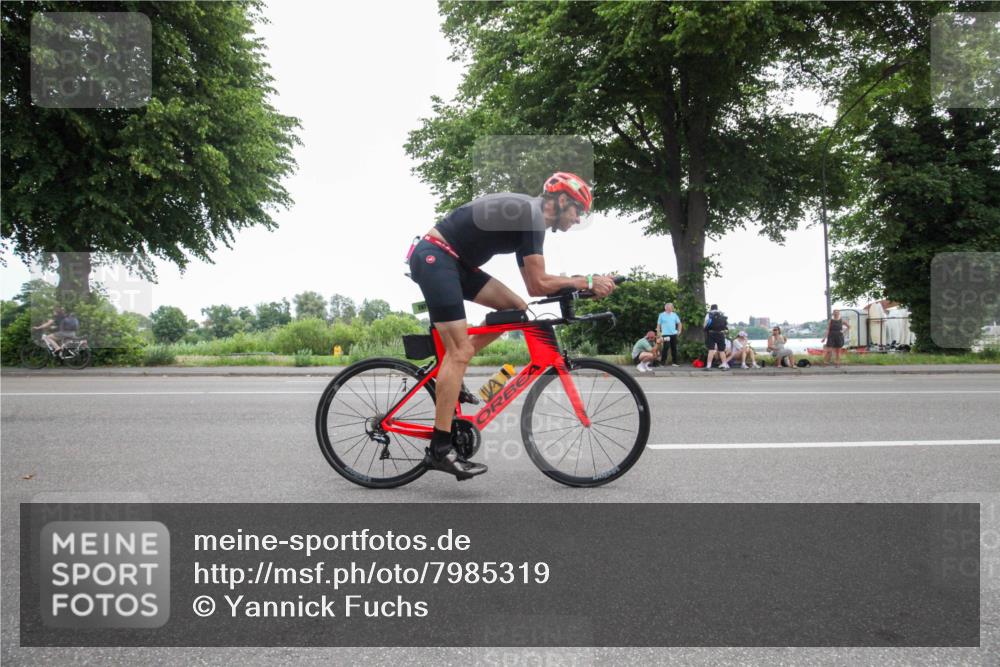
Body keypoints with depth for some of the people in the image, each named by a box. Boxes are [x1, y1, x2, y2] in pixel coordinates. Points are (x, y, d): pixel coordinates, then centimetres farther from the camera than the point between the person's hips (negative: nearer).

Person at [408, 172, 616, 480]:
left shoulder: (525, 215, 18)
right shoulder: (532, 214, -12)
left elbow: (533, 286, 18)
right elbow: (539, 284, -15)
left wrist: (581, 285, 11)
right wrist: (588, 281, -5)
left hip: (452, 260, 10)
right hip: (433, 257, -10)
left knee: (517, 308, 7)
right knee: (460, 350, -14)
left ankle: (446, 375, 10)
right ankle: (440, 448, -10)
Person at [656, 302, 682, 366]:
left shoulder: (674, 315, 10)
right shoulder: (662, 315, 0)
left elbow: (679, 323, 17)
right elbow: (658, 325, 1)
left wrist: (679, 331, 6)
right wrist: (658, 334, -5)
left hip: (673, 334, 4)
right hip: (665, 334, -4)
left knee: (674, 348, 6)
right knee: (666, 348, -11)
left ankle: (674, 362, 13)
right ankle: (662, 362, -5)